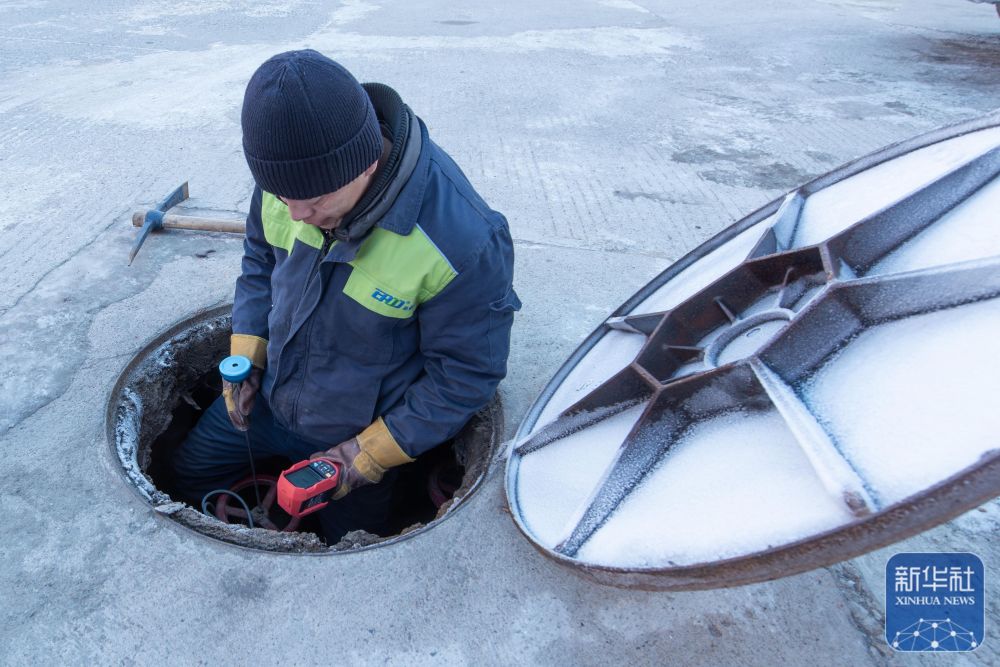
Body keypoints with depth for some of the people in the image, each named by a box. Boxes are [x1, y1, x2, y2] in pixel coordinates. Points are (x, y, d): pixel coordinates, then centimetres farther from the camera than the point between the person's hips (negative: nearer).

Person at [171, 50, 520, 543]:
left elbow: (467, 373, -24)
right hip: (268, 394, 5)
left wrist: (369, 456, -20)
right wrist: (247, 357, -5)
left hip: (360, 434, -4)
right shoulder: (289, 167, -18)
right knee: (189, 475, 24)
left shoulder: (463, 239, -37)